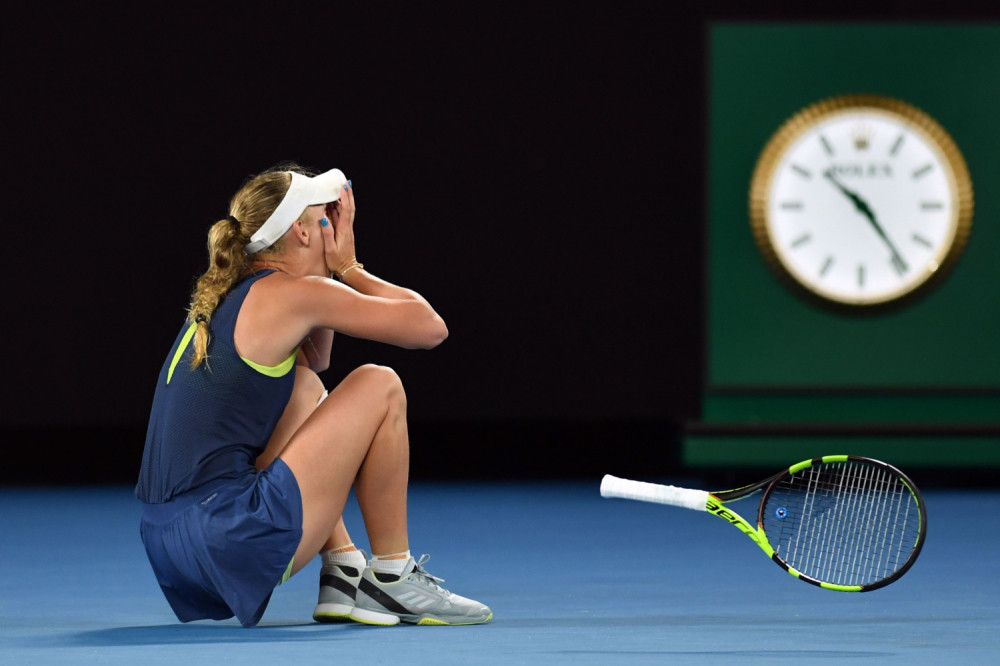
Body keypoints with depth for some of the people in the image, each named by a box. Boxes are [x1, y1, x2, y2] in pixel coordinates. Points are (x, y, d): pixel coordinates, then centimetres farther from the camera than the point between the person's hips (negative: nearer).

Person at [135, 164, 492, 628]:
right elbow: (430, 327, 0)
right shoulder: (291, 293, -6)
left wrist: (336, 269, 25)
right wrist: (348, 268, 13)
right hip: (229, 536, -9)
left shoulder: (226, 296, 18)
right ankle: (393, 579, 9)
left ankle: (344, 573, 20)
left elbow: (315, 358, 38)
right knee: (380, 386, 0)